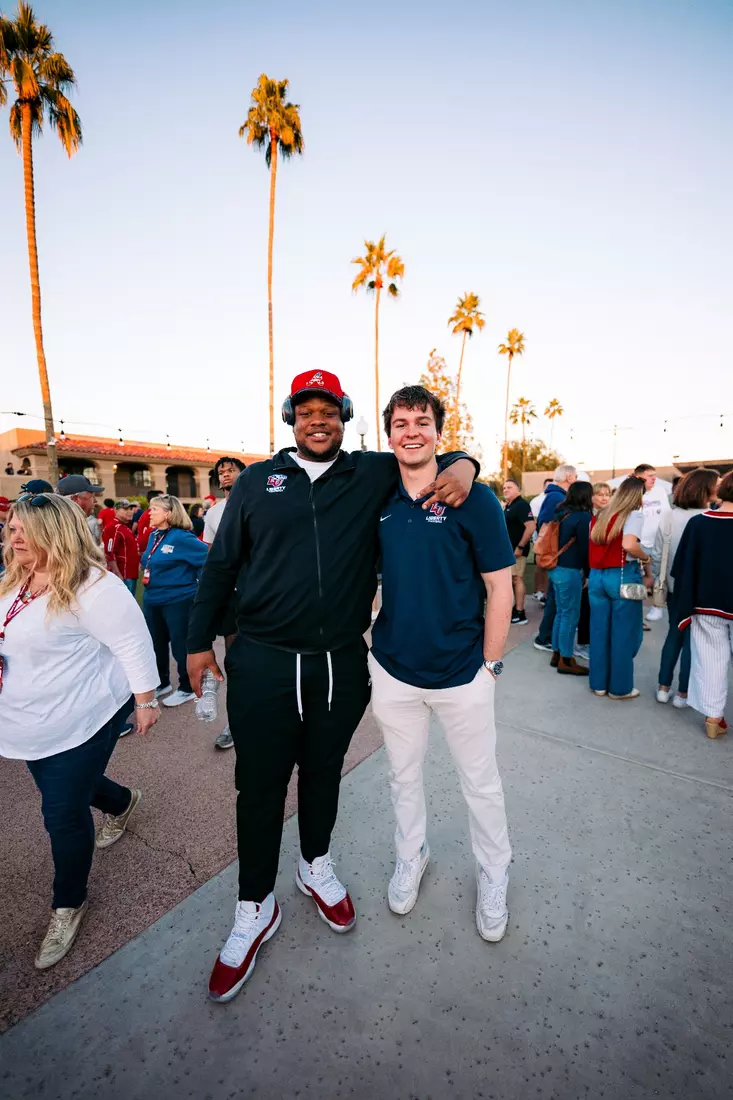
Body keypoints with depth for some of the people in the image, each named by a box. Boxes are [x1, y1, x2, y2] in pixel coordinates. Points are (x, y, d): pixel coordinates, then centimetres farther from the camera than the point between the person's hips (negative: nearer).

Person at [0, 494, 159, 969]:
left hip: (80, 721, -9)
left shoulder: (91, 585, -25)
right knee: (67, 792, 25)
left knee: (63, 813, 2)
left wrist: (145, 701, -19)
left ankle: (69, 904, 28)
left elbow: (134, 645, -23)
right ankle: (123, 802, 56)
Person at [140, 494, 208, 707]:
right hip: (151, 601, 8)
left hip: (178, 601, -8)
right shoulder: (153, 536, 8)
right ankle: (161, 683, 36)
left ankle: (187, 689, 20)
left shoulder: (181, 538, -18)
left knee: (181, 645, 4)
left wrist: (198, 584, -12)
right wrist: (151, 581, 17)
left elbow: (208, 558, -19)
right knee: (155, 644, 18)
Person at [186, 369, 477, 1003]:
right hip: (262, 664, 0)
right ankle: (255, 908, 35)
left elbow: (431, 452, 11)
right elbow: (221, 565, 6)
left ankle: (316, 867, 48)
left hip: (341, 664, 1)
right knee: (260, 785, 10)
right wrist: (201, 640, 7)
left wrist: (461, 464, -13)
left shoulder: (373, 474, 2)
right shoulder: (257, 481, 3)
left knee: (324, 773, 20)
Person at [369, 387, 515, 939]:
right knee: (403, 775, 22)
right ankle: (412, 856, 49)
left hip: (462, 672, -3)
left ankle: (494, 872, 44)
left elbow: (500, 587, -9)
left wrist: (490, 665, -8)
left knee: (481, 780, 17)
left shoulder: (474, 498, -12)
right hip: (394, 669, 3)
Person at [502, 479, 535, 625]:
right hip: (508, 549, 10)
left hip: (517, 549, -10)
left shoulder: (521, 505, -14)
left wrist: (520, 547, -23)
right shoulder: (508, 506, 15)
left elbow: (531, 527, -24)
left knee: (517, 579, -7)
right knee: (513, 579, 15)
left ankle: (520, 613, -2)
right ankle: (517, 607, 25)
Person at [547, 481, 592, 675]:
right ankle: (566, 661, 9)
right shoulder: (583, 517, -13)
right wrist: (587, 574, 0)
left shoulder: (561, 513, 9)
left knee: (561, 613, 16)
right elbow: (585, 548, -11)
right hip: (569, 571, -8)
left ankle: (556, 654, 24)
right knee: (571, 615, 1)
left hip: (555, 569, 8)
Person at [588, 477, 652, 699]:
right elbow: (629, 545, -21)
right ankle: (619, 687, 16)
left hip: (596, 576, 6)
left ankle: (598, 683, 21)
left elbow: (593, 546, 8)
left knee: (599, 631, 12)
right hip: (622, 577, -6)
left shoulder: (599, 516, 13)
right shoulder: (634, 514, -6)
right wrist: (647, 561, -6)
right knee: (623, 634, 6)